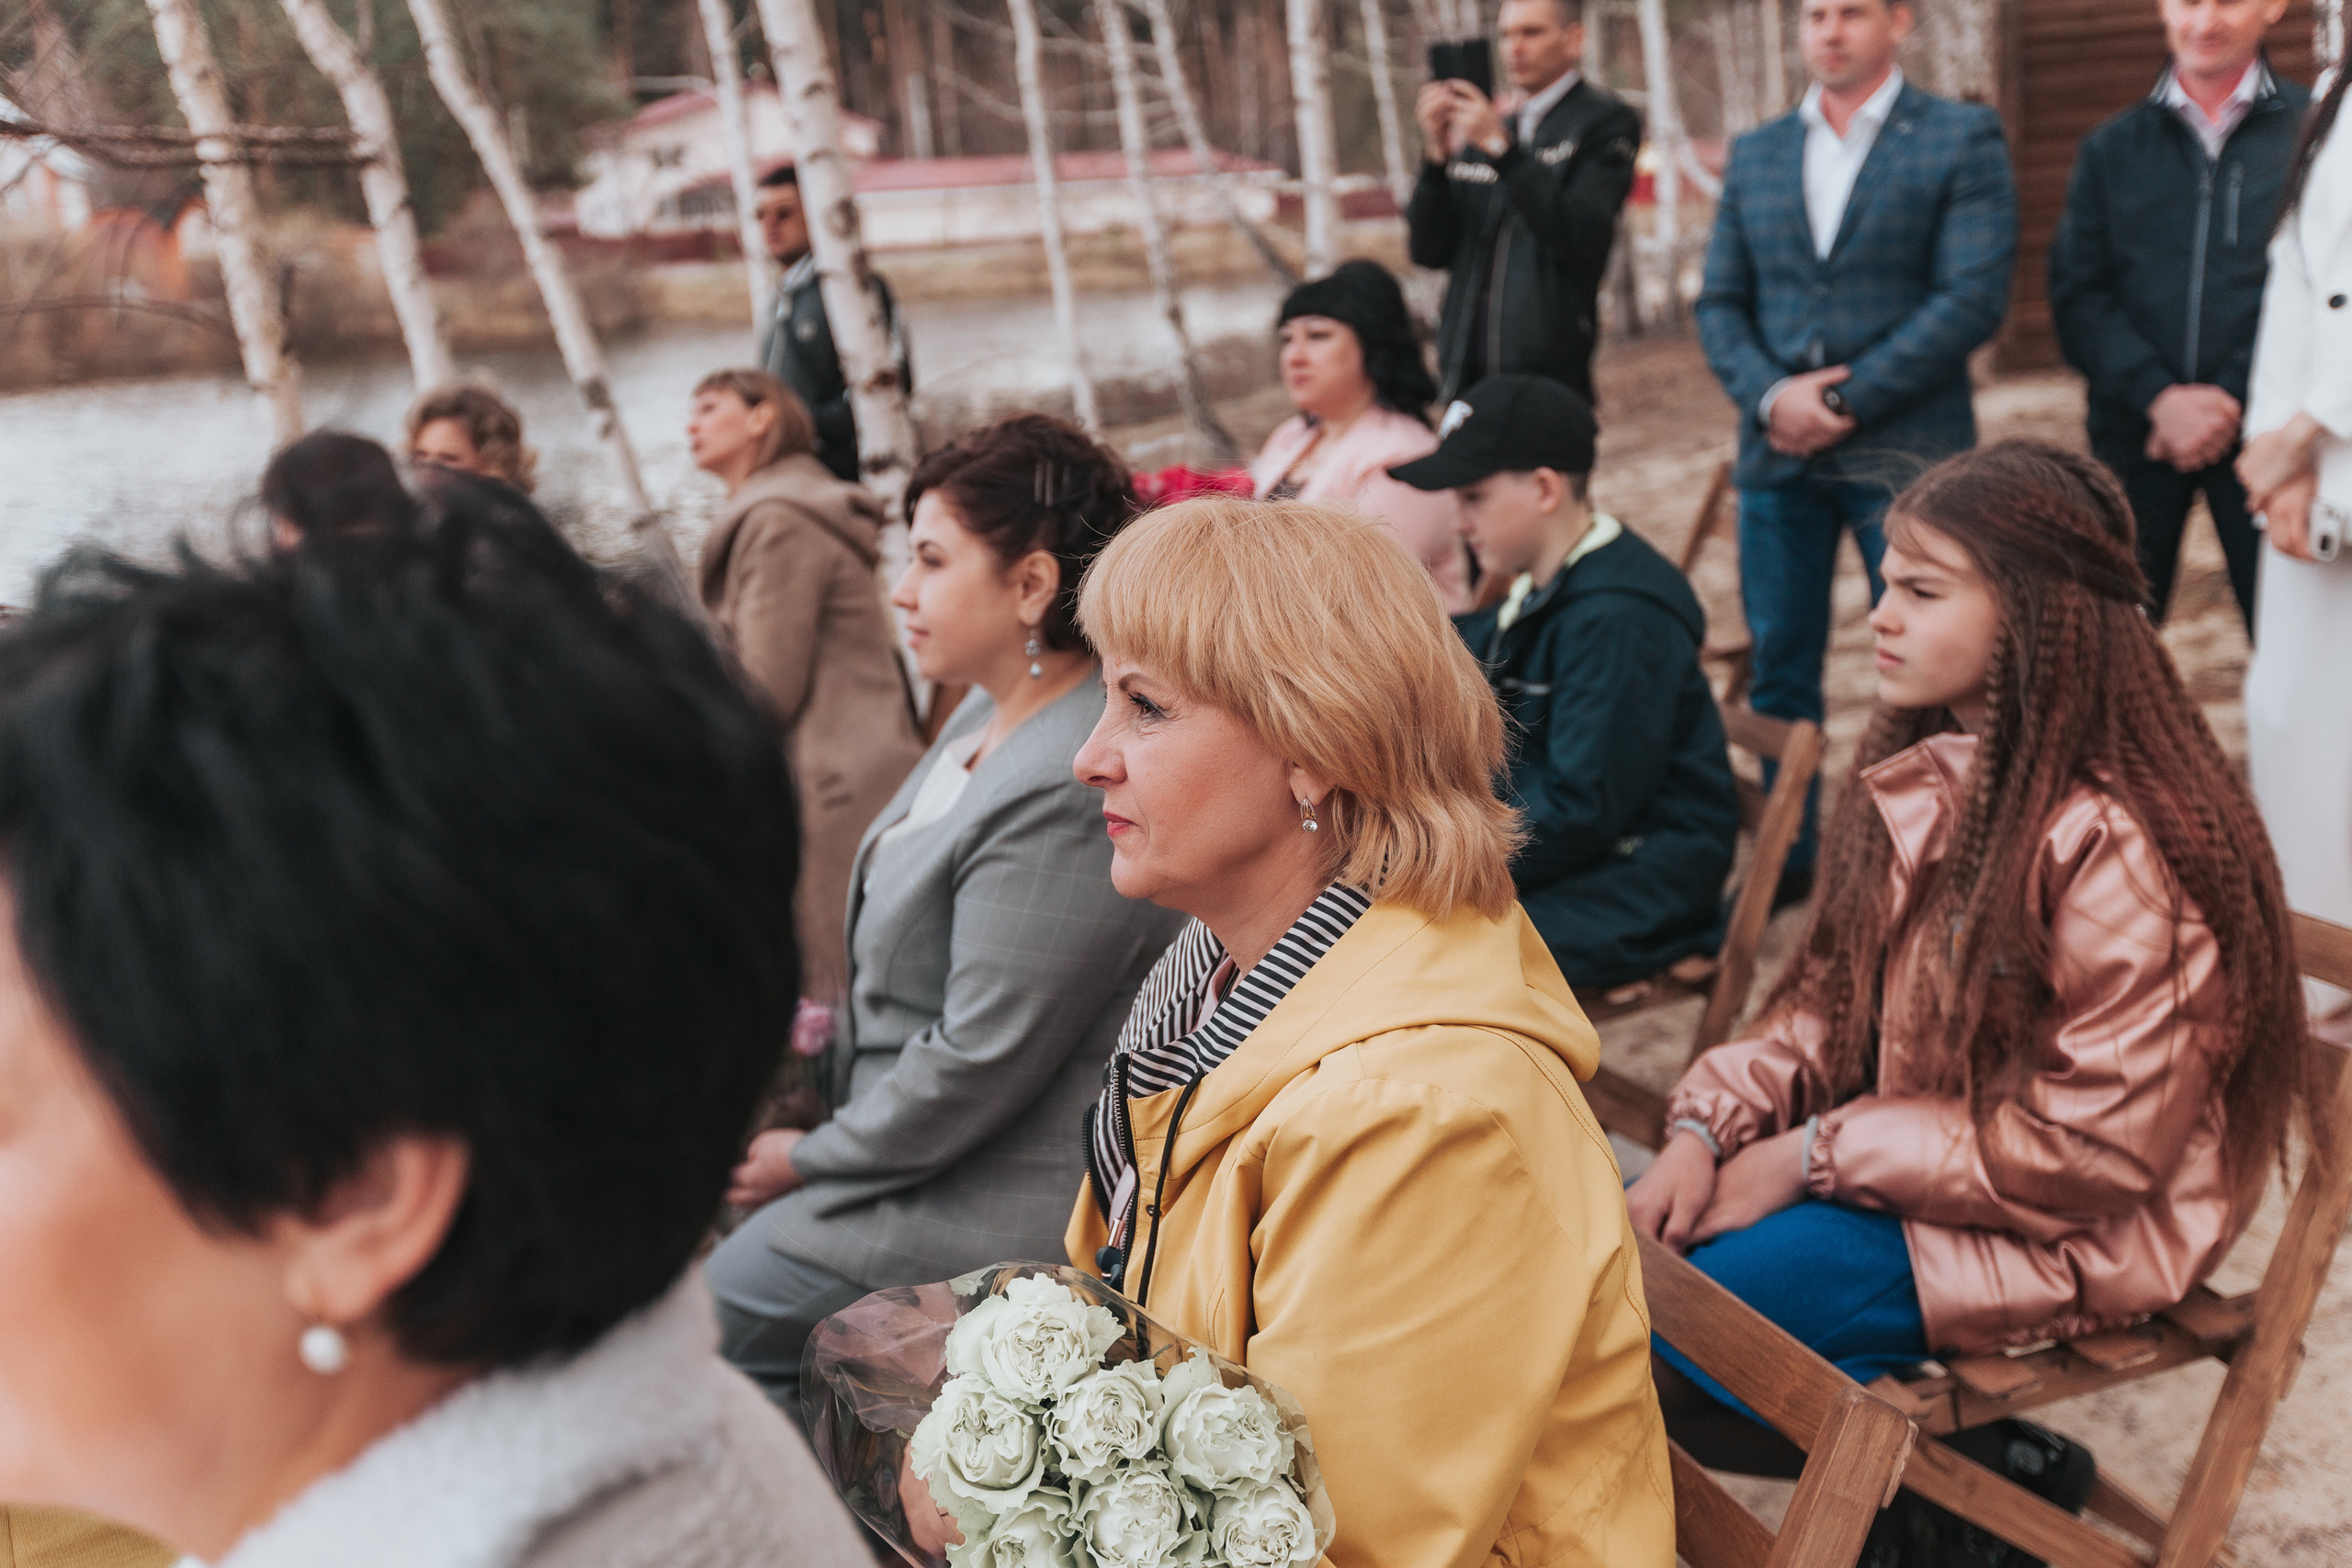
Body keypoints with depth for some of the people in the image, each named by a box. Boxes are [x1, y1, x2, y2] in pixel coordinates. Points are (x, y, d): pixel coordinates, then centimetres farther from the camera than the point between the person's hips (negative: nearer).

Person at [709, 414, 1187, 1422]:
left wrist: (808, 1158, -13)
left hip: (993, 1204, -9)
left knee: (718, 1315, -3)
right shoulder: (996, 713, 3)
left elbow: (980, 1064, -26)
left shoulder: (1066, 792, -30)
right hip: (919, 1134, 9)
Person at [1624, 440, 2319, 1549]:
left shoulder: (2119, 845, -25)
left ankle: (1973, 1480, 4)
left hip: (2064, 1234, -8)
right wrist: (1708, 1130, -9)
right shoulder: (1930, 778, 1)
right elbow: (1831, 997, 7)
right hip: (1900, 1157, 8)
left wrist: (1818, 1154, -21)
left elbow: (2094, 1142, -23)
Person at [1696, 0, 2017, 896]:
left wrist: (1844, 400, -13)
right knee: (1779, 670, 9)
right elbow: (1720, 303, 10)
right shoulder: (1754, 156, 14)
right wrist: (1770, 395, -9)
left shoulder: (1962, 139, 0)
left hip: (1904, 451, -4)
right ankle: (1789, 854, 21)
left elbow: (1974, 298, -9)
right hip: (1778, 451, 4)